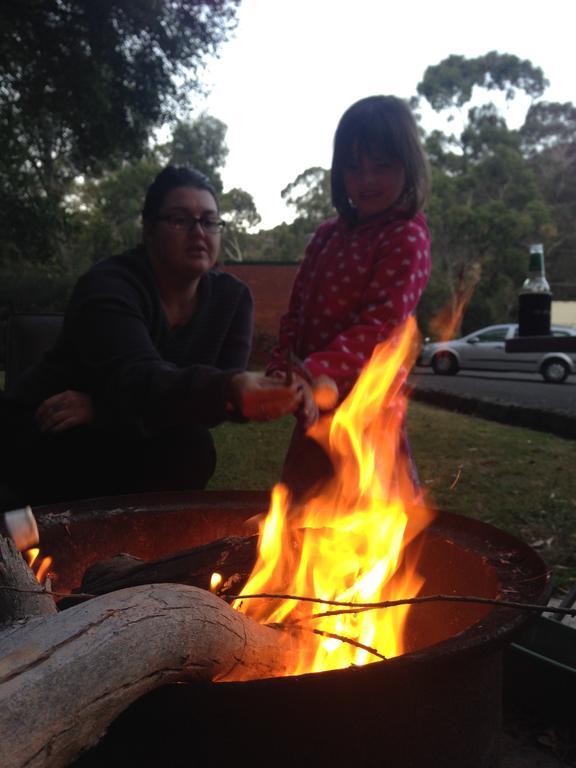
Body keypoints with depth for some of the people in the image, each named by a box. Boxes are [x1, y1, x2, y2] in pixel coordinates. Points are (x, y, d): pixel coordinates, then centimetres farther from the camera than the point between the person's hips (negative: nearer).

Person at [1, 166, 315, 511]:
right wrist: (229, 389, -60)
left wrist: (101, 408, -27)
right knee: (188, 447, -28)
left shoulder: (232, 297, -6)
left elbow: (207, 401, -16)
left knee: (190, 448, -25)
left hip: (128, 447, 6)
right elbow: (135, 381, -39)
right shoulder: (109, 286, -21)